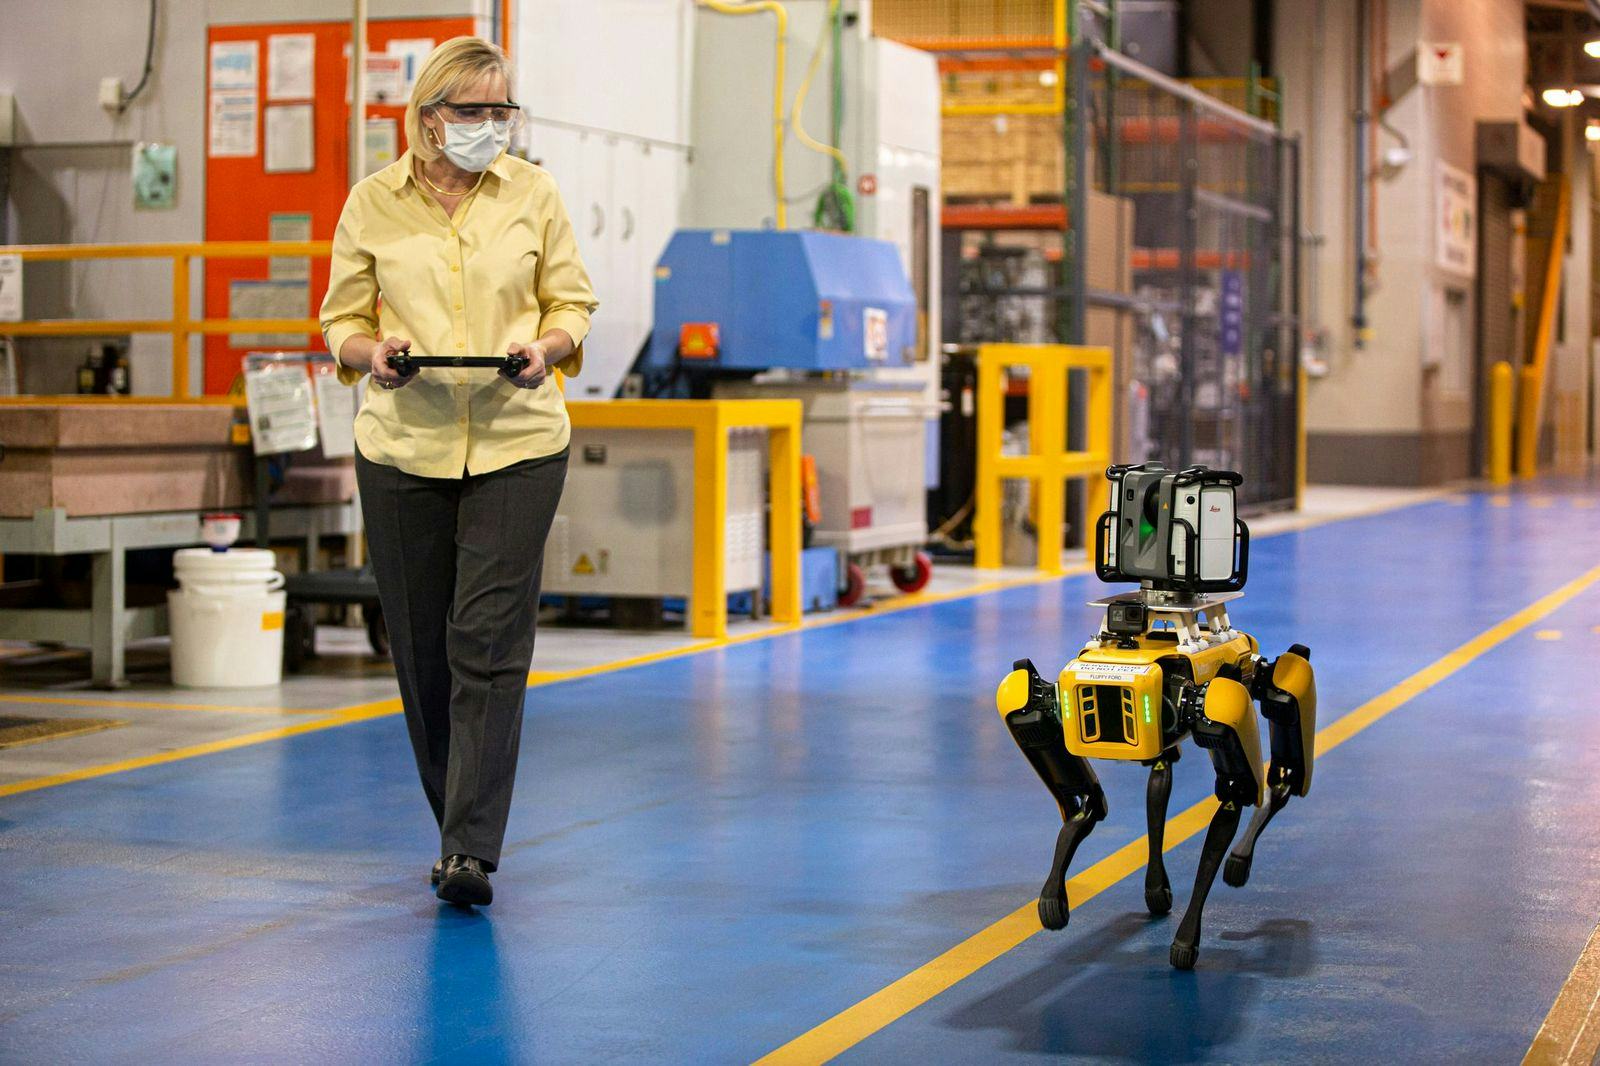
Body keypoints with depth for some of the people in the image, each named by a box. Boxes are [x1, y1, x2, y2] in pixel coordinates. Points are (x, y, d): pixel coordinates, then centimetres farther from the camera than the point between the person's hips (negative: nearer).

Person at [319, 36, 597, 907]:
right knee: (422, 649, 7)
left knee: (489, 644, -11)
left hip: (517, 444, -1)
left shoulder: (533, 194, 3)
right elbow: (342, 320, 7)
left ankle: (472, 851, -12)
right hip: (403, 445, 1)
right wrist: (373, 352, -15)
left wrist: (545, 347, -13)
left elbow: (572, 302, 8)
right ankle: (458, 825, 25)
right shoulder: (373, 202, 3)